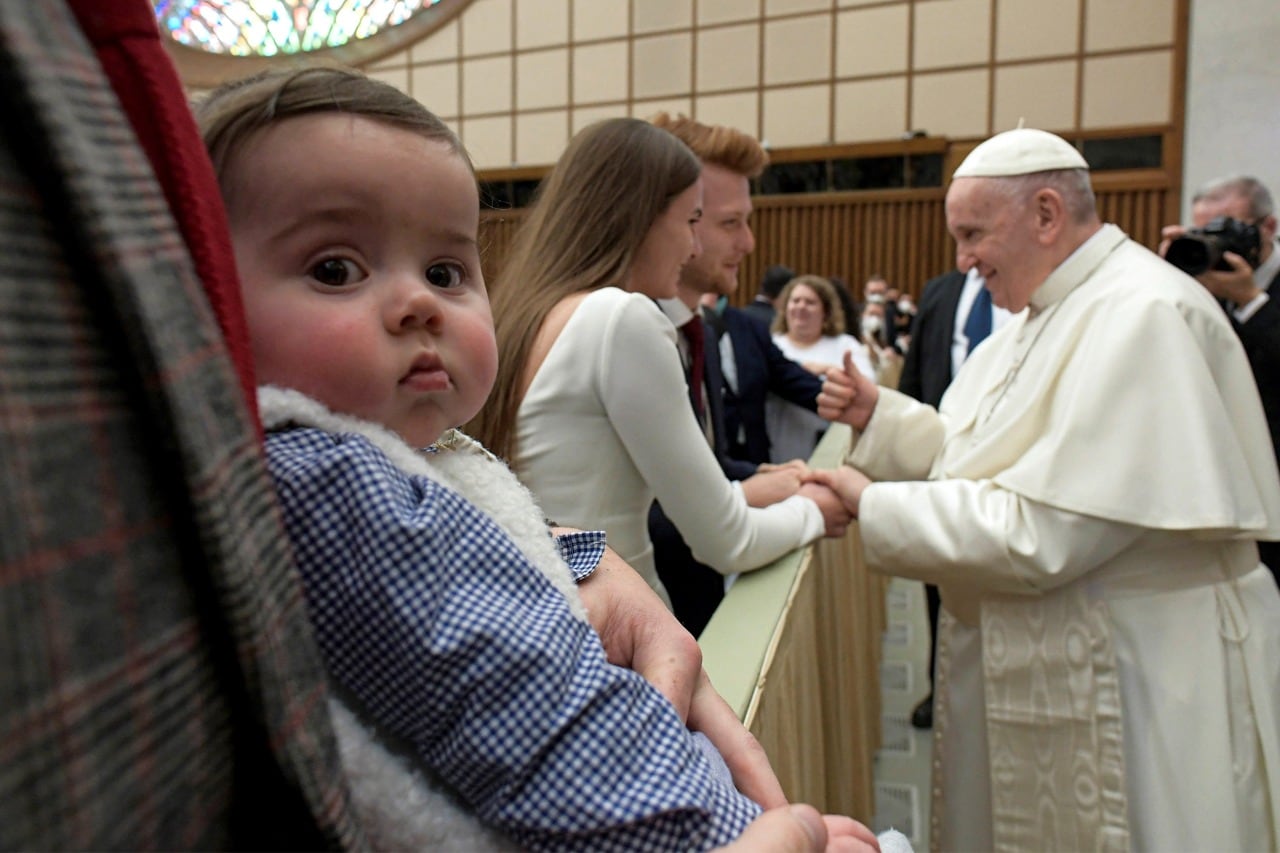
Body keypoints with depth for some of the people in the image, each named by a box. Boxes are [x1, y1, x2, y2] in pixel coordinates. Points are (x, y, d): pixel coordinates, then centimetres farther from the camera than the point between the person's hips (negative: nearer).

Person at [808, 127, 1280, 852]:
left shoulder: (1143, 317, -22)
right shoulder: (1045, 313, 9)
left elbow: (1041, 535, -27)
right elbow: (983, 451, 15)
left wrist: (876, 507, -20)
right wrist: (879, 414, 2)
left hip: (1131, 677, -9)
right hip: (1033, 657, 9)